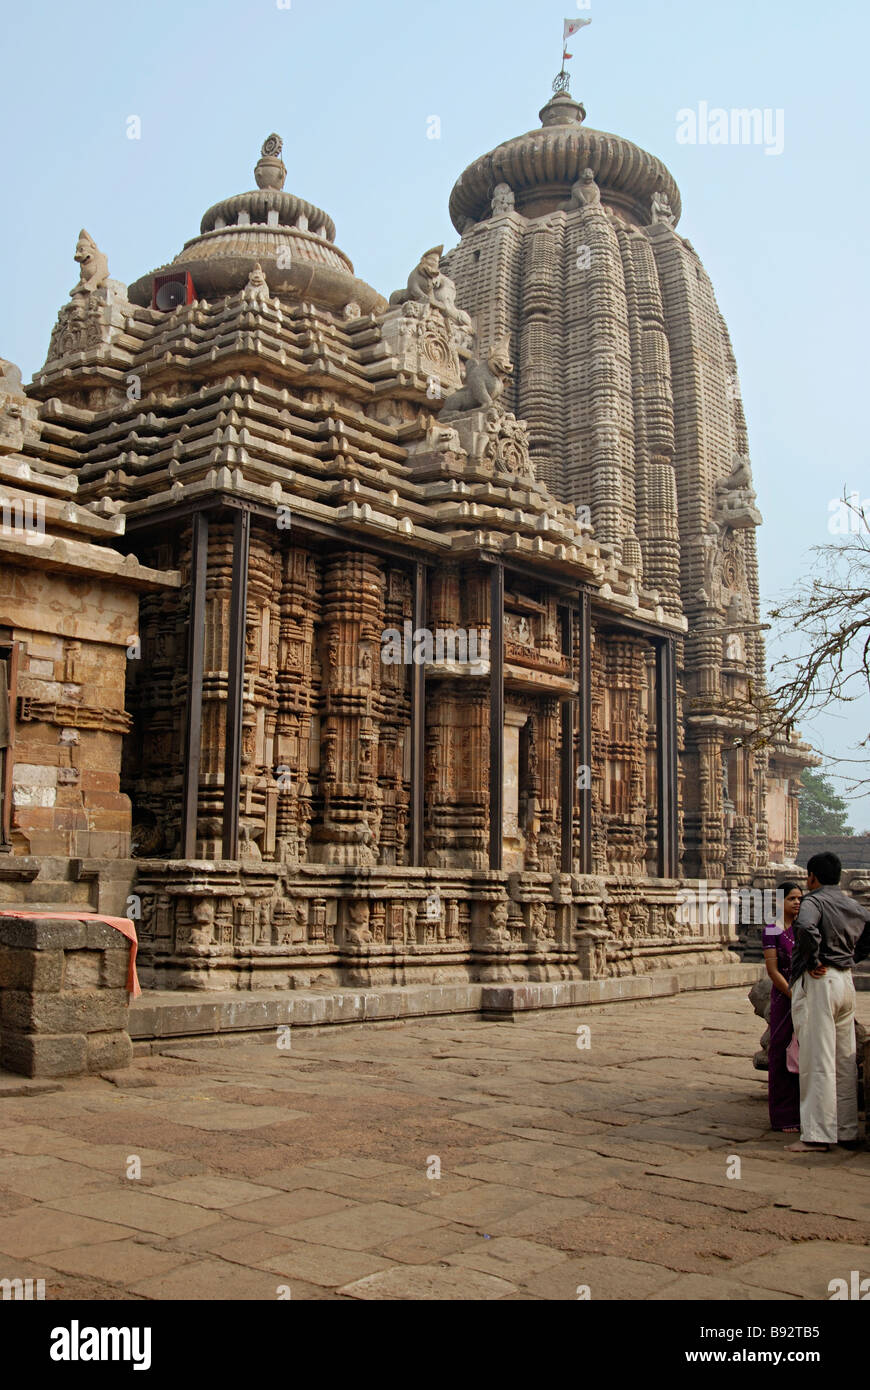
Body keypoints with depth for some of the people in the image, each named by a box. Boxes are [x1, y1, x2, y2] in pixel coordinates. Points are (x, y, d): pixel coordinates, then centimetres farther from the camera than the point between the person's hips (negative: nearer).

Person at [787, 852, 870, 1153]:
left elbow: (806, 927, -31)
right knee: (845, 1061, 12)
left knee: (817, 1061, -5)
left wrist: (813, 962, -19)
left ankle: (818, 1135, -4)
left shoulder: (813, 902, -11)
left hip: (816, 982, -7)